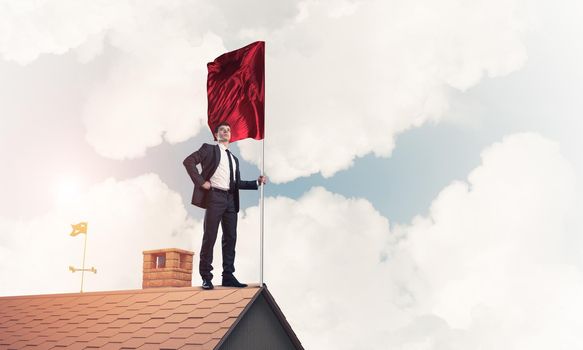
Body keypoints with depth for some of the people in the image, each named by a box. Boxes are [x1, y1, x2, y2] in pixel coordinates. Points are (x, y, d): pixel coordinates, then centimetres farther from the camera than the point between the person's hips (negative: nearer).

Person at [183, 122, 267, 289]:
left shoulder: (234, 159, 24)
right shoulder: (209, 149, 6)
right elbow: (188, 161, -5)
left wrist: (257, 182, 8)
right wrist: (201, 182, -12)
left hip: (230, 199, 6)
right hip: (214, 196, -6)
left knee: (230, 238, 4)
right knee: (210, 237, -5)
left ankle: (228, 276, 10)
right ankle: (206, 277, 1)